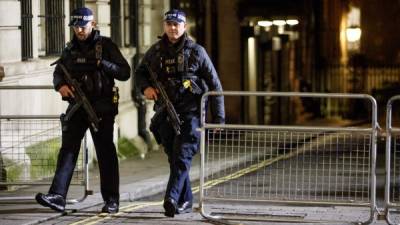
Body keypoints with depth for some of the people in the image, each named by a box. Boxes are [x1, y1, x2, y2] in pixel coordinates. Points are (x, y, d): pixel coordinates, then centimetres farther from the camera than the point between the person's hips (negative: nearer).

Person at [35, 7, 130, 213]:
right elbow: (58, 73, 16)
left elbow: (125, 72, -5)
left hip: (102, 107, -4)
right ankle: (57, 196, -13)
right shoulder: (71, 49, 11)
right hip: (77, 106, 4)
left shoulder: (105, 45, -3)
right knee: (68, 149, -6)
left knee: (105, 152, 1)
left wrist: (102, 64, -20)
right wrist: (60, 85, -7)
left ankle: (111, 200, 8)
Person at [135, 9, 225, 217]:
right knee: (174, 158, 8)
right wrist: (145, 87, -2)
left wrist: (219, 117, -1)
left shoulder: (196, 51, -1)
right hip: (165, 112, 4)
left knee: (182, 156, -15)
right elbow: (139, 72, 23)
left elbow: (214, 85, 2)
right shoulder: (155, 51, 7)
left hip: (190, 112, -4)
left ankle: (171, 198, -25)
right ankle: (185, 200, 18)